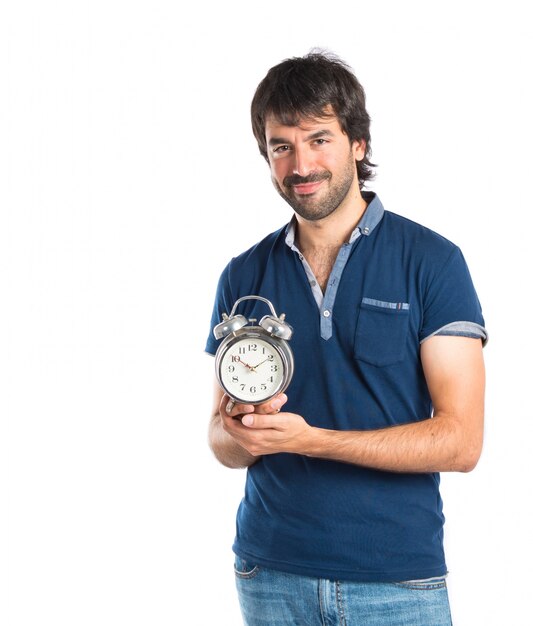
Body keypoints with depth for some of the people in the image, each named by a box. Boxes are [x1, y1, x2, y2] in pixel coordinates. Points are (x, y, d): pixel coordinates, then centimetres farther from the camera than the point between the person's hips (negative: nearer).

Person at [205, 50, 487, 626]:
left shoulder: (431, 261, -5)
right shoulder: (244, 276, 5)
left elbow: (460, 440, -12)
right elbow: (223, 444, 8)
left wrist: (308, 438, -20)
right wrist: (239, 433, -15)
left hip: (398, 578, -2)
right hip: (271, 572, 3)